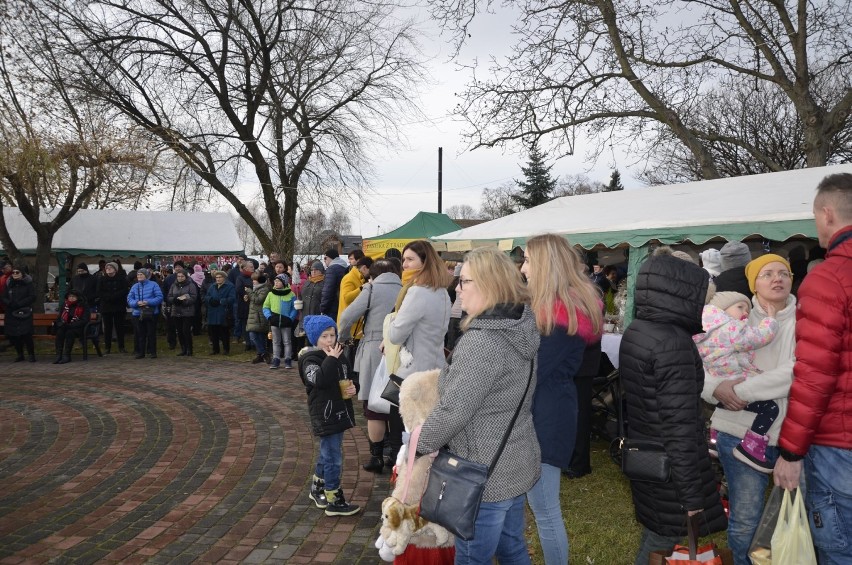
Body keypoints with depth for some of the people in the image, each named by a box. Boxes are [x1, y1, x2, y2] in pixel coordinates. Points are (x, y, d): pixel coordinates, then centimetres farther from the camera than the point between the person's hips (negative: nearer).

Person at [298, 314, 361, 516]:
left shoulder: (339, 356, 10)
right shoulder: (310, 359, -14)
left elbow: (352, 377, 19)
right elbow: (321, 380, -32)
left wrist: (354, 387, -1)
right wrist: (331, 359, -26)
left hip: (340, 412, 8)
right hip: (325, 415, -8)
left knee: (327, 454, 22)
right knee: (333, 457, -4)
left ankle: (317, 489, 40)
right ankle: (334, 502, 7)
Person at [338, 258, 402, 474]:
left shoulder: (372, 289, -3)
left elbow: (347, 317, -6)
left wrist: (343, 338, 10)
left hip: (374, 353, -4)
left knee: (374, 408, 6)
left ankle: (377, 457, 12)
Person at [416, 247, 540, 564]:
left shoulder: (482, 341, -26)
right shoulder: (520, 328, 3)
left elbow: (453, 410, -25)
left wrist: (421, 444, -8)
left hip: (485, 474, -9)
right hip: (516, 464, 9)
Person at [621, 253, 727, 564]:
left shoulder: (634, 331, 4)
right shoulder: (673, 342, -24)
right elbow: (679, 425, -24)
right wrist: (691, 496, -19)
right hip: (669, 469, -8)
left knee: (654, 535, 22)